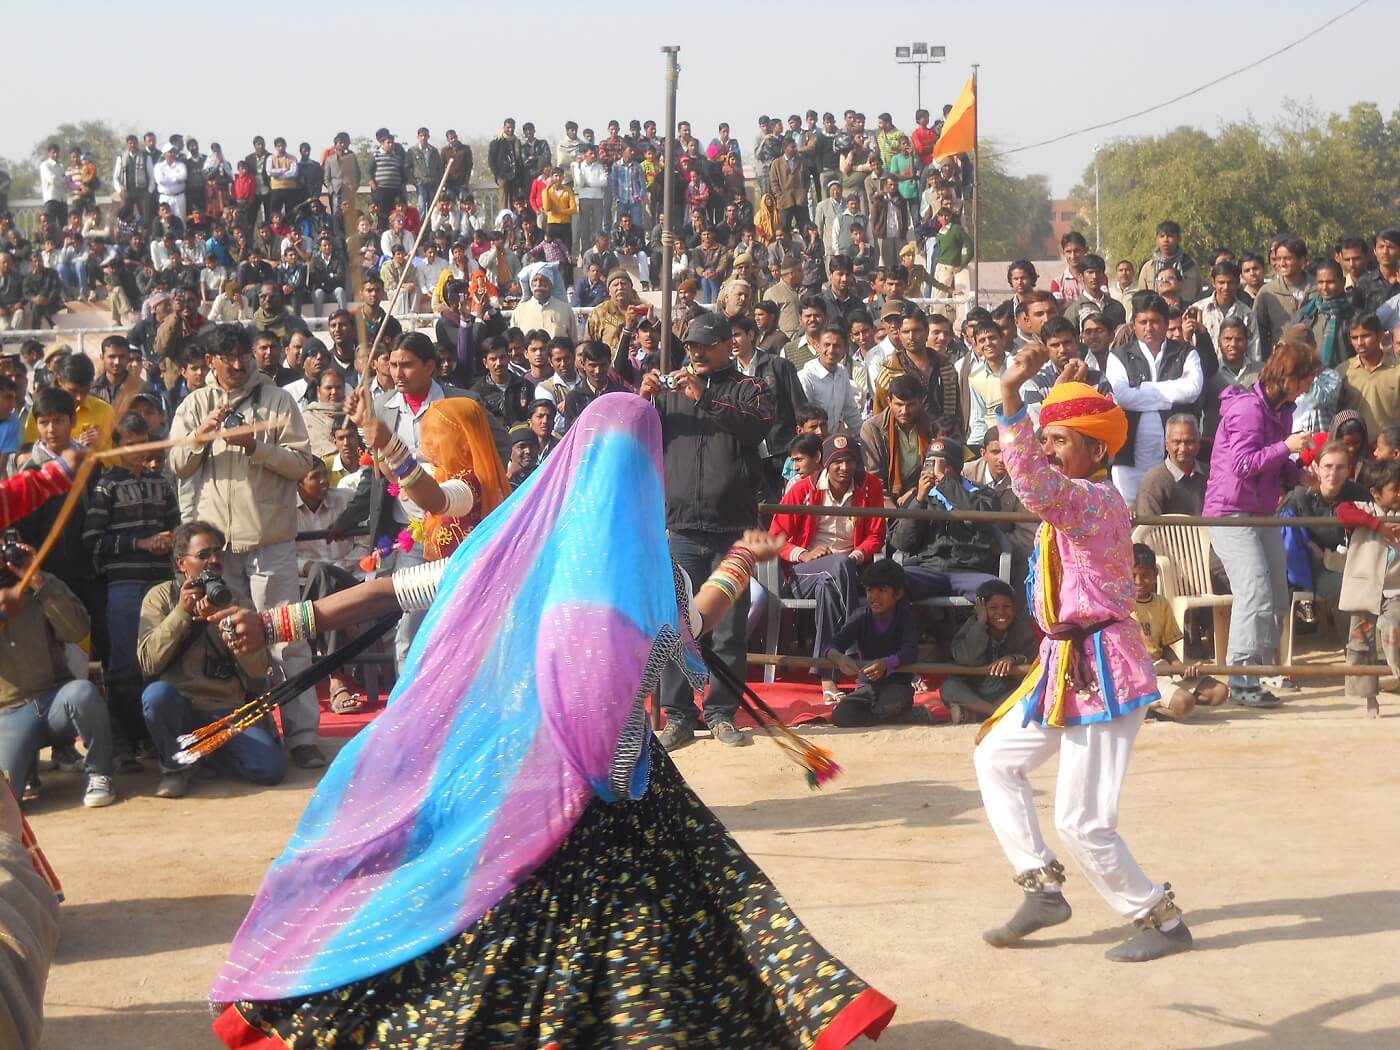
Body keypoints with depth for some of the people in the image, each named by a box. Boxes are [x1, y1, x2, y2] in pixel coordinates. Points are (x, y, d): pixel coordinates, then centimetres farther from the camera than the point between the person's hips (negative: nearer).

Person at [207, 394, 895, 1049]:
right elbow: (691, 628, 13)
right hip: (612, 779, -2)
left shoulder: (510, 543, -2)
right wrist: (736, 568, 29)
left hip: (499, 768, 2)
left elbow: (390, 591, 1)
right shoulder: (649, 568, -8)